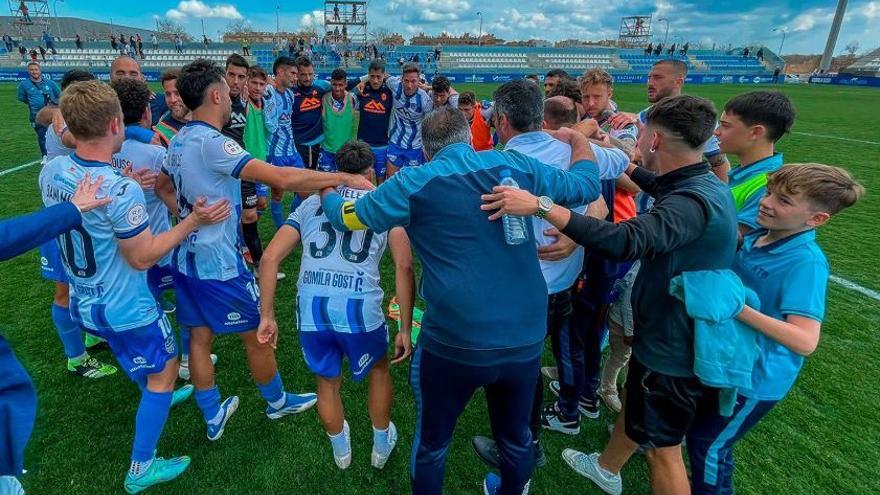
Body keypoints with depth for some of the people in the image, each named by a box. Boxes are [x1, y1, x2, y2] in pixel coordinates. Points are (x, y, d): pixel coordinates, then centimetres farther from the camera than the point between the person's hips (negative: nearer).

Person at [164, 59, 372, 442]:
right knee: (258, 336, 11)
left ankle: (213, 417, 33)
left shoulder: (178, 141, 6)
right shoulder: (211, 142, -24)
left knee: (200, 337, 16)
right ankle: (278, 402, 33)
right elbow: (281, 178, -33)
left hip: (187, 259, 9)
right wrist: (344, 178, -27)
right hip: (220, 265, -9)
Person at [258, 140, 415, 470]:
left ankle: (341, 451, 53)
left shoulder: (310, 203, 19)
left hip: (310, 314, 2)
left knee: (327, 382, 28)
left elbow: (270, 258, 11)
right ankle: (382, 446, 49)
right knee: (378, 370, 29)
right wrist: (405, 329, 3)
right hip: (361, 312, -2)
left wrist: (267, 316, 17)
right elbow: (404, 266, -1)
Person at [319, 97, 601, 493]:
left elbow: (344, 217, 5)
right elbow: (586, 186, 16)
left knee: (431, 442, 24)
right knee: (516, 436, 29)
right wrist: (576, 138, 35)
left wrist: (327, 193, 28)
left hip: (455, 342, -3)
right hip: (527, 339, 4)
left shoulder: (413, 184, -6)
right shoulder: (518, 165, 2)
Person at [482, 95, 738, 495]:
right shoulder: (703, 184, 0)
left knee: (663, 449, 10)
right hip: (671, 332, 10)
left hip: (673, 347, -10)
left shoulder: (693, 202, -31)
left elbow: (626, 240, -48)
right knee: (634, 403, 29)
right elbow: (662, 187, 24)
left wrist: (541, 206, -50)